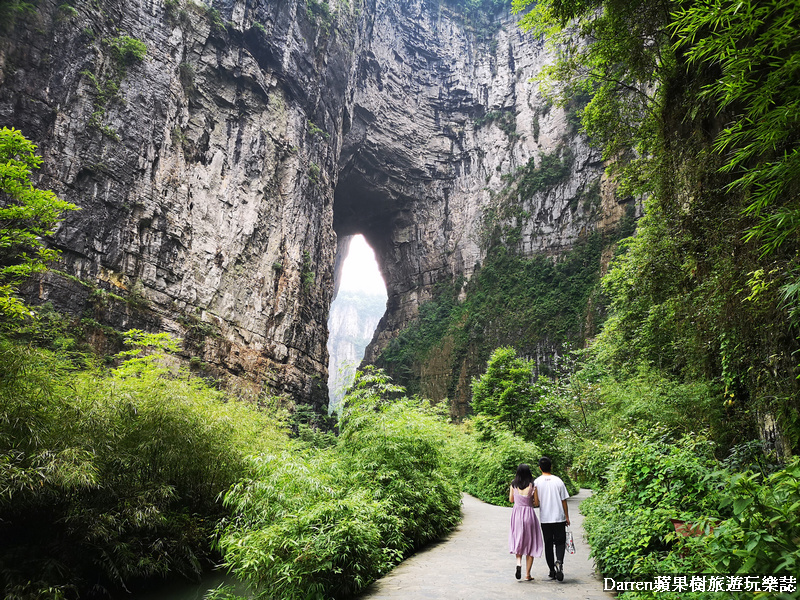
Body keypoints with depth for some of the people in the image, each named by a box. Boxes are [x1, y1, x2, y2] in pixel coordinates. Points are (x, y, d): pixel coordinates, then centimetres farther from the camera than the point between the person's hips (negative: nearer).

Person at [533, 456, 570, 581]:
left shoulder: (537, 482, -5)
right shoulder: (558, 481, -2)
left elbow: (536, 502, -11)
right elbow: (564, 501, 1)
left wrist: (533, 501, 9)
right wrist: (567, 517, 9)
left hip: (545, 518, 0)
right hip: (559, 517, 0)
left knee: (548, 544, 10)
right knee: (560, 541, 8)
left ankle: (552, 571, 13)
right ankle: (559, 561, -19)